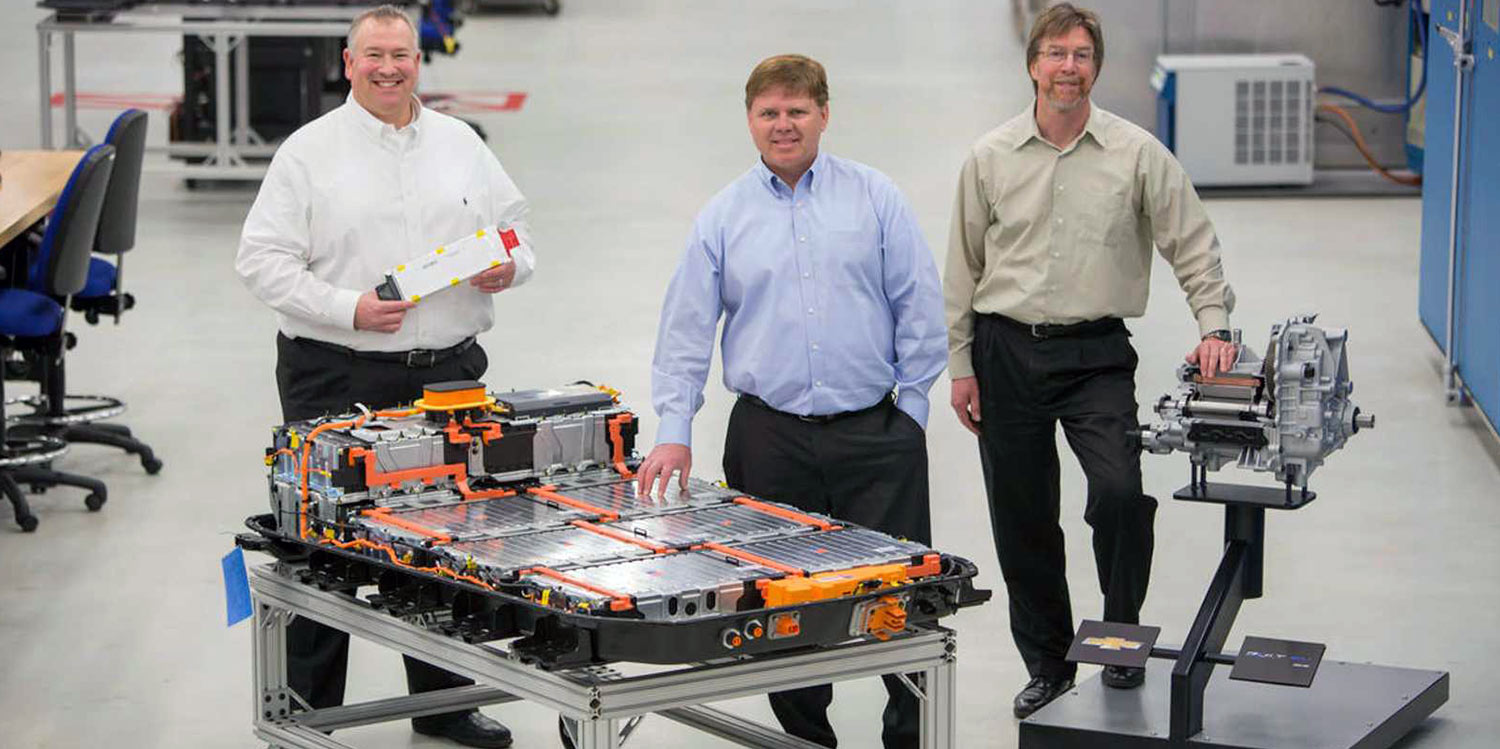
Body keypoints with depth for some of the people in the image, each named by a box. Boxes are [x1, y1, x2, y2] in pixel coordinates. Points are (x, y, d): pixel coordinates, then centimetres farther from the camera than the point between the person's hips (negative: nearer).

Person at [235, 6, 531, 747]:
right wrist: (349, 309, -18)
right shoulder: (309, 151, -2)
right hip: (337, 378, -4)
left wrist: (510, 267, -5)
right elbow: (262, 259, -7)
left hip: (449, 374, 4)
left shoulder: (461, 144, 11)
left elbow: (516, 231, 18)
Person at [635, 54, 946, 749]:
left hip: (874, 433, -1)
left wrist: (912, 409, 2)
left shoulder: (874, 197, 4)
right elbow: (686, 329, 5)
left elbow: (919, 307, 5)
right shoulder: (723, 216, 6)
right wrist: (674, 432, -3)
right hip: (770, 440, 1)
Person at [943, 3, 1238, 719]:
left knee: (1120, 491, -20)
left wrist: (1213, 326, -9)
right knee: (1022, 520, 7)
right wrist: (960, 365, 6)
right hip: (1007, 354, 2)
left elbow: (1193, 246, 3)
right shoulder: (990, 157, 4)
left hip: (1096, 355, -2)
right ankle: (1048, 666, 21)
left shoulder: (1137, 154, -1)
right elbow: (963, 268, 9)